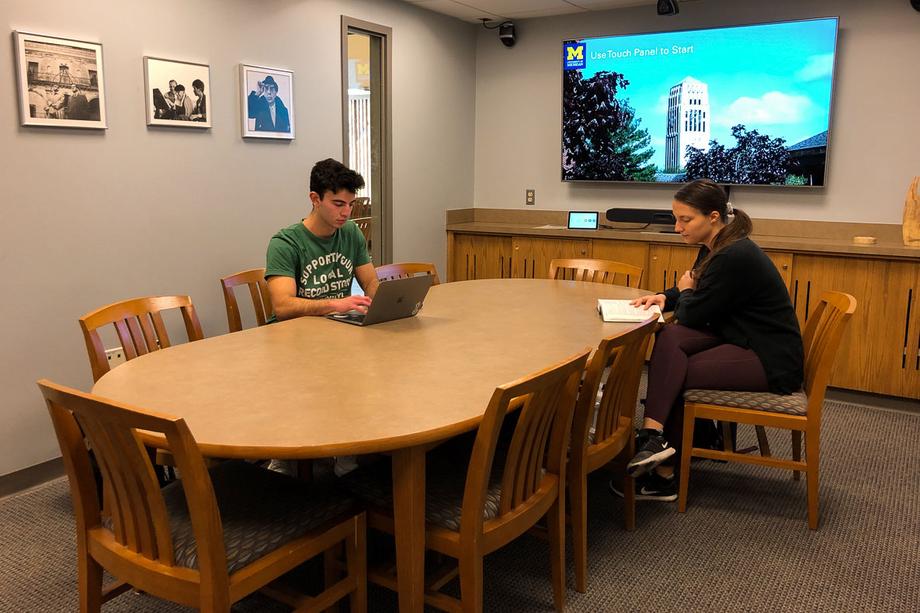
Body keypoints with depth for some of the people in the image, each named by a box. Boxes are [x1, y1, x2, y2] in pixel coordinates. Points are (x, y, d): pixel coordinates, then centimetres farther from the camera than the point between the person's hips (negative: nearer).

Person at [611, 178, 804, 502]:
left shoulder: (734, 256, -24)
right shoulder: (713, 247, 7)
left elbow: (693, 314, -19)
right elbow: (695, 293, 23)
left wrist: (685, 291, 3)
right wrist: (666, 297, 2)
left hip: (771, 361, -9)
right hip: (739, 340, 9)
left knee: (675, 374, -16)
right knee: (669, 338, -14)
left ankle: (662, 475, -10)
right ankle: (654, 436, -19)